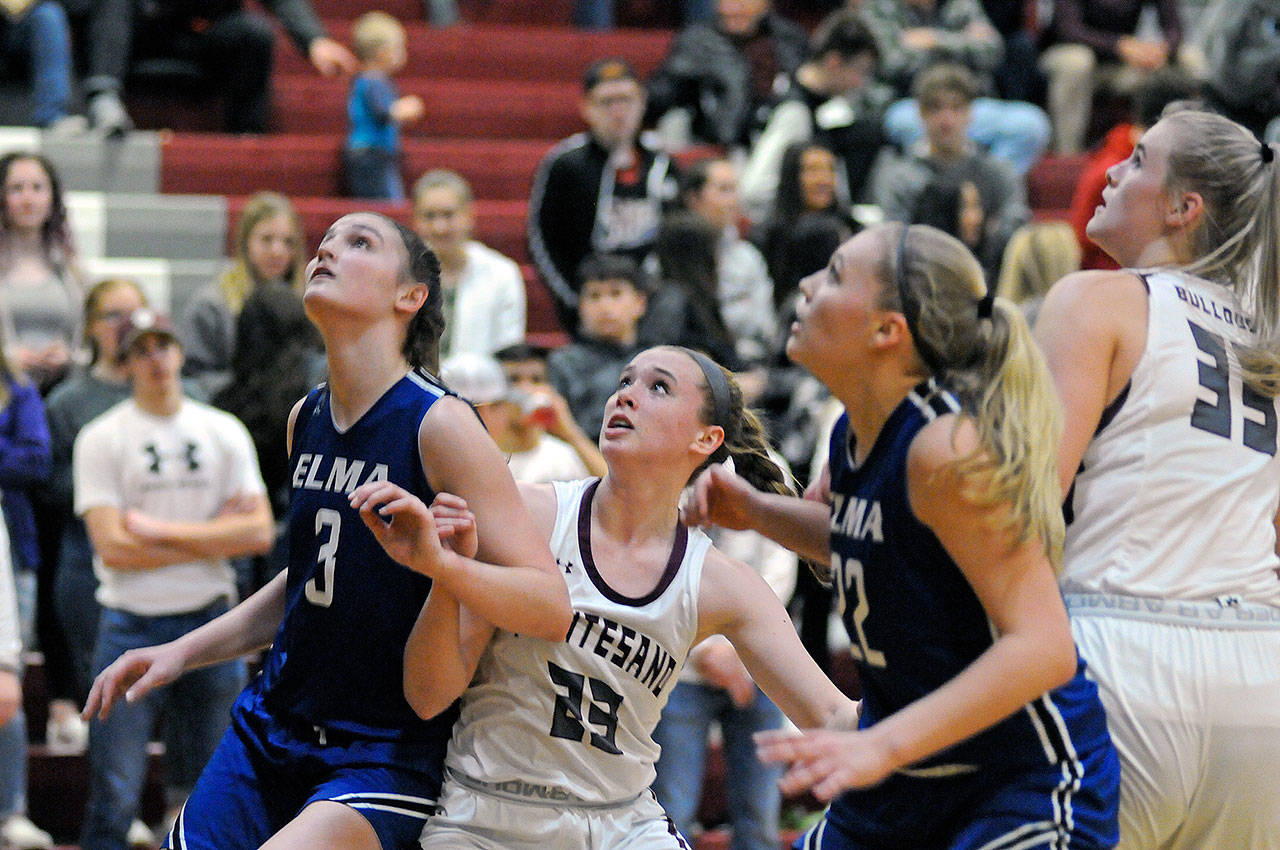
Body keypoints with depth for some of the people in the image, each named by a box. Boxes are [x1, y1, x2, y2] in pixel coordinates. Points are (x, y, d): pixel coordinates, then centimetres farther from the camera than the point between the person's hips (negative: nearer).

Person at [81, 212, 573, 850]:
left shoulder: (438, 425, -15)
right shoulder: (305, 420, 7)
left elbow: (551, 607, -20)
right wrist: (181, 652, 17)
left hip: (384, 758, -7)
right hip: (269, 729, 7)